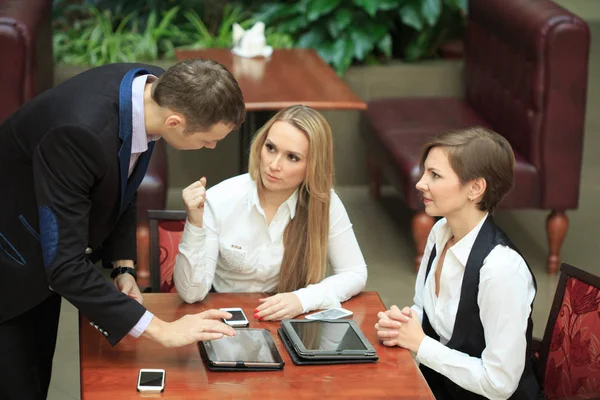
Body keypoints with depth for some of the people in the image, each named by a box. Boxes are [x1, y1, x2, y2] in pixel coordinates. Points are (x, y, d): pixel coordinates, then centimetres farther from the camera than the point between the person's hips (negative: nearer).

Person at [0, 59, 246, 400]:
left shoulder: (153, 89, -15)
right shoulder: (79, 132, -39)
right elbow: (65, 265, -36)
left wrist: (124, 268, -6)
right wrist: (159, 329, -34)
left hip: (44, 256, 7)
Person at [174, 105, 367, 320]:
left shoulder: (324, 204, -11)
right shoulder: (219, 200, -16)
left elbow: (354, 274, -5)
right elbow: (191, 293, -16)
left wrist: (302, 300, -21)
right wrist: (195, 223, -29)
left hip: (288, 322, 1)